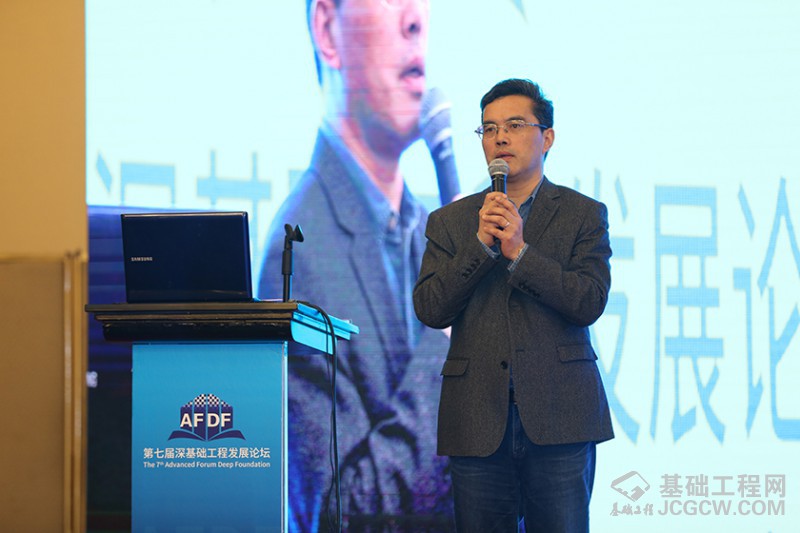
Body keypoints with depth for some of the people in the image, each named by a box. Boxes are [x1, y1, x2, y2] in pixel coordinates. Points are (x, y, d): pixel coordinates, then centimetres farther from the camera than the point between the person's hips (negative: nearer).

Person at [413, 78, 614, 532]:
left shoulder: (583, 214, 9)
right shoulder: (449, 222, 14)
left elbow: (590, 302, -5)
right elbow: (430, 310, 2)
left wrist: (520, 251, -13)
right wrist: (481, 245, -9)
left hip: (558, 419, -1)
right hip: (479, 422, 2)